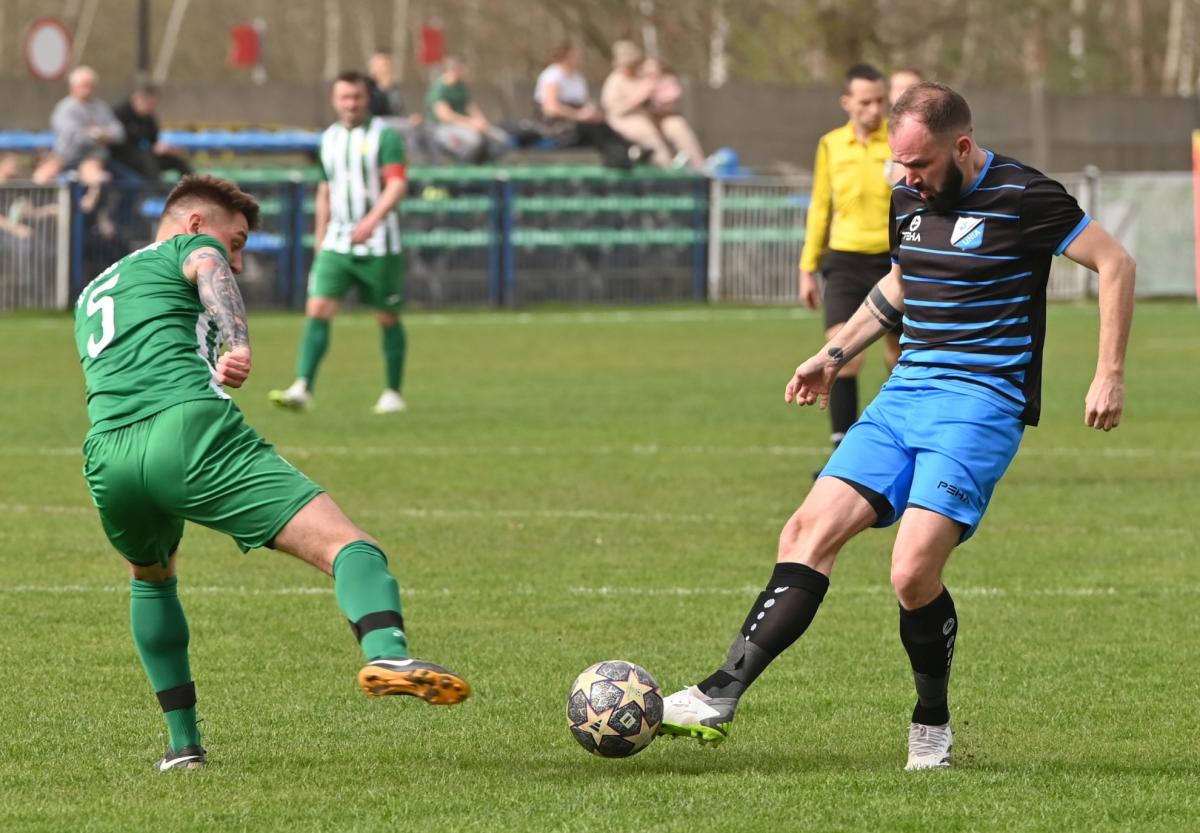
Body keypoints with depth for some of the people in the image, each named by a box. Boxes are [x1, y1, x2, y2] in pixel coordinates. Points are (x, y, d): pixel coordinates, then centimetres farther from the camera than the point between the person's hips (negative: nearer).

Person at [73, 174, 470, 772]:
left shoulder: (91, 295, 39)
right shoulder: (192, 247, 19)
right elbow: (208, 271, -5)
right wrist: (238, 345, -20)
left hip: (107, 461, 6)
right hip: (190, 427, -6)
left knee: (151, 578, 37)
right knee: (346, 545, -15)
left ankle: (182, 741, 29)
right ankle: (386, 655, -45)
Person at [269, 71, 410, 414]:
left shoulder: (384, 135, -6)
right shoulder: (329, 138, 12)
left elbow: (398, 184, -16)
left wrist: (373, 219, -31)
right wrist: (320, 241, 19)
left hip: (378, 245, -4)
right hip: (336, 243, 4)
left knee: (388, 318, 5)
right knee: (317, 310, -11)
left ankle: (393, 394, 18)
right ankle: (302, 389, -17)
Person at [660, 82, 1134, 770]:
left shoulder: (1026, 197, -10)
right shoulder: (910, 201, 11)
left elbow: (1117, 263, -6)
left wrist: (1111, 375, -10)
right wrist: (837, 354, 22)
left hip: (980, 403, -7)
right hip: (906, 393, 7)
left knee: (914, 574, -18)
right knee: (810, 533, -6)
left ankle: (933, 724, 5)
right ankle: (720, 698, -8)